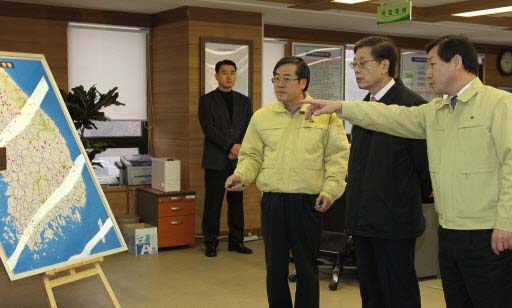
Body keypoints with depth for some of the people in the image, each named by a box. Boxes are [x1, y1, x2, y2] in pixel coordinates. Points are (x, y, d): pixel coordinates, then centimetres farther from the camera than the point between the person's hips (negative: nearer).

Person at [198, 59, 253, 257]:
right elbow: (209, 129, -8)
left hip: (239, 159, 3)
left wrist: (239, 147, -9)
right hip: (215, 160, -3)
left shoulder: (244, 101, 14)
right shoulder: (206, 100, 2)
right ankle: (210, 243, 8)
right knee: (213, 202, 0)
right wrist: (230, 147, -14)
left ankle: (236, 241, 15)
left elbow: (249, 128, 7)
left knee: (237, 202, 7)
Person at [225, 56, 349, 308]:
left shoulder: (326, 115, 1)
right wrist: (241, 175, -7)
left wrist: (330, 190, -11)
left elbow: (338, 156, 0)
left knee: (307, 267, 7)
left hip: (308, 202, -2)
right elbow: (252, 155, 12)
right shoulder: (262, 117, 9)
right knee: (275, 266, 10)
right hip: (272, 201, 3)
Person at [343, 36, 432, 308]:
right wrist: (356, 202, 14)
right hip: (363, 220, 8)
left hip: (394, 221, -8)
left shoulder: (411, 105, -13)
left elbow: (425, 164, -10)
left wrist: (410, 203, -1)